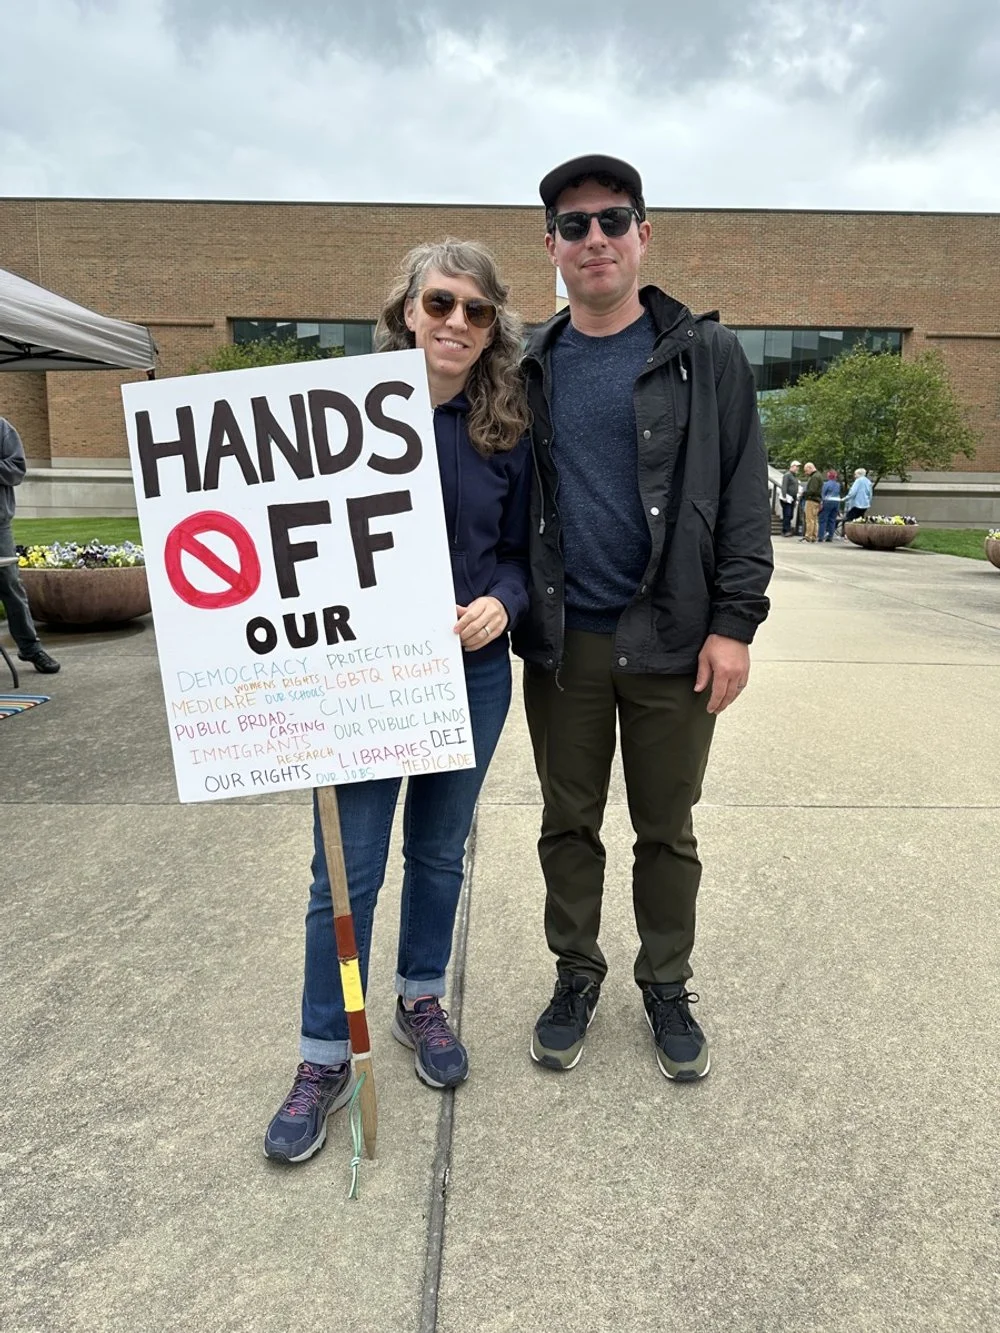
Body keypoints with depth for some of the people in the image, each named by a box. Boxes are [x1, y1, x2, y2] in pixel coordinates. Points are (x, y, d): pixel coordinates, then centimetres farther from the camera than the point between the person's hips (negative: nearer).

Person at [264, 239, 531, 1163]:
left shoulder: (507, 429, 2)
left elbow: (521, 551, 7)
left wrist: (502, 602, -13)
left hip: (472, 673, 3)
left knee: (439, 851, 17)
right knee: (347, 871, 3)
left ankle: (422, 1000, 40)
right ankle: (326, 1056, 23)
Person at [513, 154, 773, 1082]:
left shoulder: (705, 356, 1)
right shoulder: (529, 369, 9)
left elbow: (744, 496, -3)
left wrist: (733, 622, -10)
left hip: (672, 641, -2)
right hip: (561, 642, 3)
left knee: (666, 830, 11)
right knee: (568, 824, 13)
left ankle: (666, 986, 32)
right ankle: (576, 976, 33)